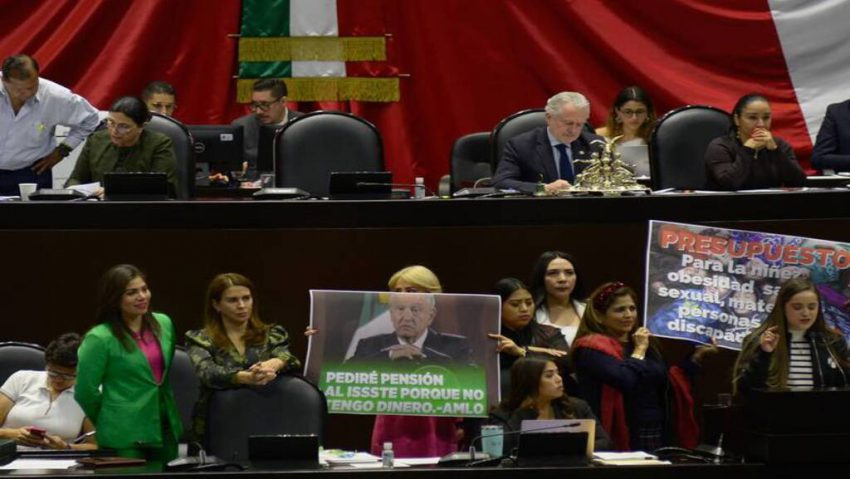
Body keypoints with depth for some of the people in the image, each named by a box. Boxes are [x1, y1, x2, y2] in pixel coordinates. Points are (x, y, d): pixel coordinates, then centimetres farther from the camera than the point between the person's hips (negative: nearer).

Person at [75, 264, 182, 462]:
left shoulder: (163, 324, 6)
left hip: (166, 430, 6)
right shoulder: (99, 338, -13)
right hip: (124, 439, -6)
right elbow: (86, 392, -8)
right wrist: (112, 422, 5)